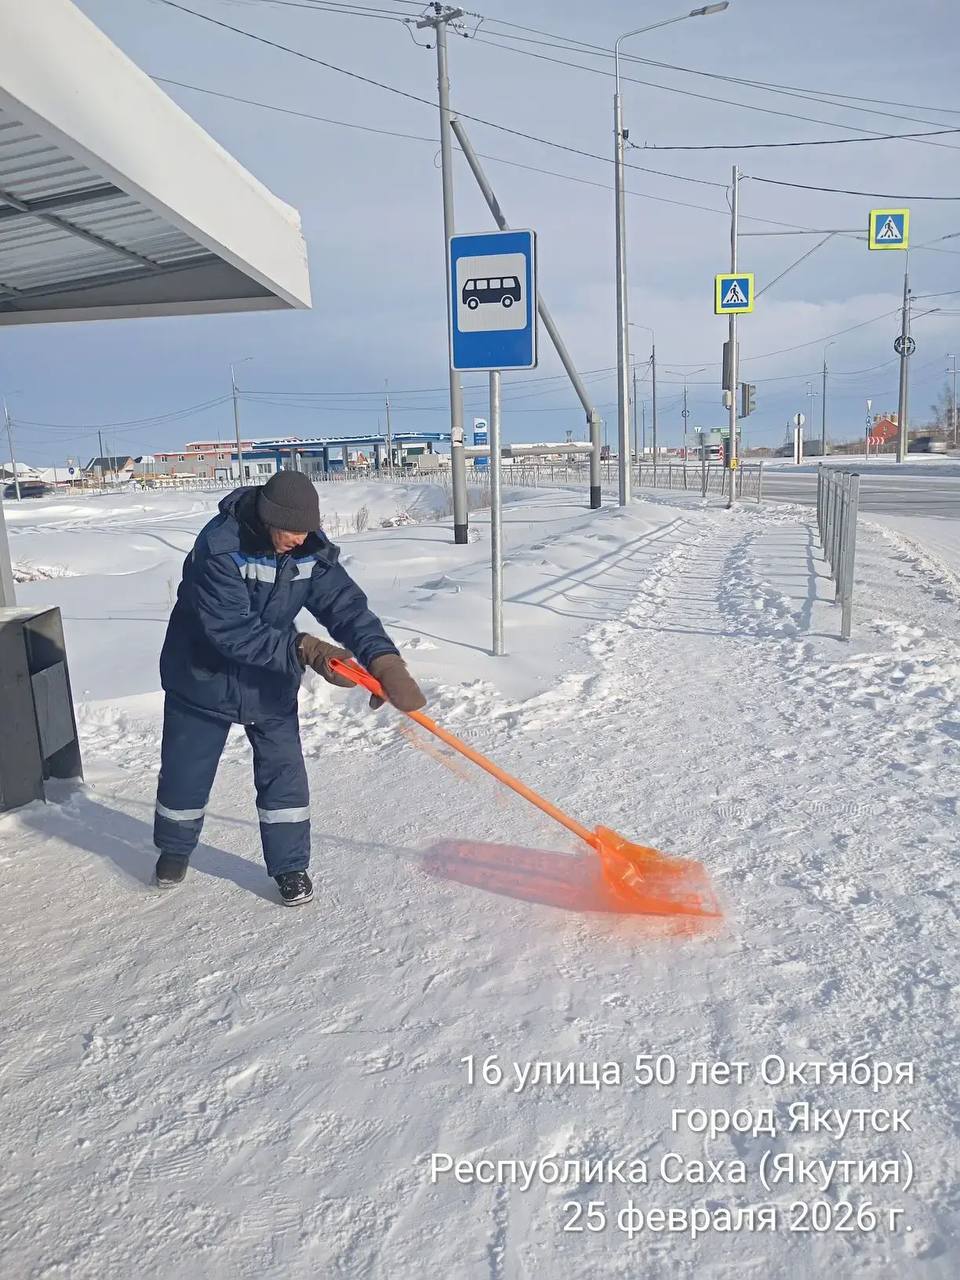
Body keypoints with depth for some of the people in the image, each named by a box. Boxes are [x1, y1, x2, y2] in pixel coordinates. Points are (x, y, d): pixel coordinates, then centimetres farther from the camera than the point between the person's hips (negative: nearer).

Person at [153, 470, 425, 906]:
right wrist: (304, 650, -39)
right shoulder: (219, 546, -30)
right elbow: (231, 632, -34)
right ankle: (174, 849, 40)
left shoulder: (311, 550, -14)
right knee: (185, 770, 13)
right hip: (204, 676, -3)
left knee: (283, 772, 2)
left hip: (270, 682, 3)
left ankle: (289, 866, 20)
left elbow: (347, 605, -20)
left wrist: (386, 663, -34)